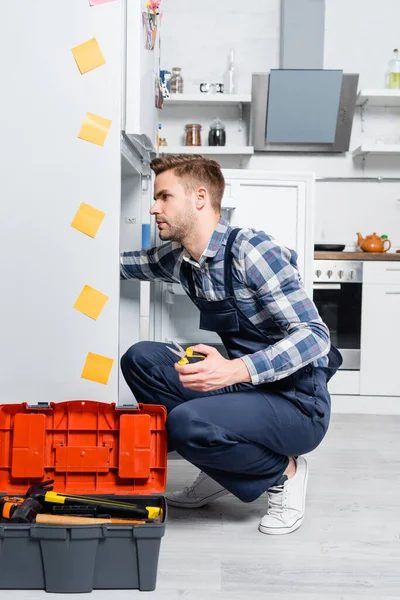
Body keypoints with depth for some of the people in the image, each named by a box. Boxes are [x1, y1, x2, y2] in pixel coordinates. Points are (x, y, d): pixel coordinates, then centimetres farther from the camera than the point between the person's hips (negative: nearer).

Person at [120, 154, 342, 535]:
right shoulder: (177, 258, 4)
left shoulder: (250, 249, -19)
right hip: (246, 390, 8)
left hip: (298, 406, -7)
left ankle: (284, 472, -1)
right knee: (140, 358, -5)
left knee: (186, 423, -31)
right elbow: (121, 263, 20)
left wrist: (236, 370, -36)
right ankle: (222, 468, 6)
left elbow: (315, 336, -23)